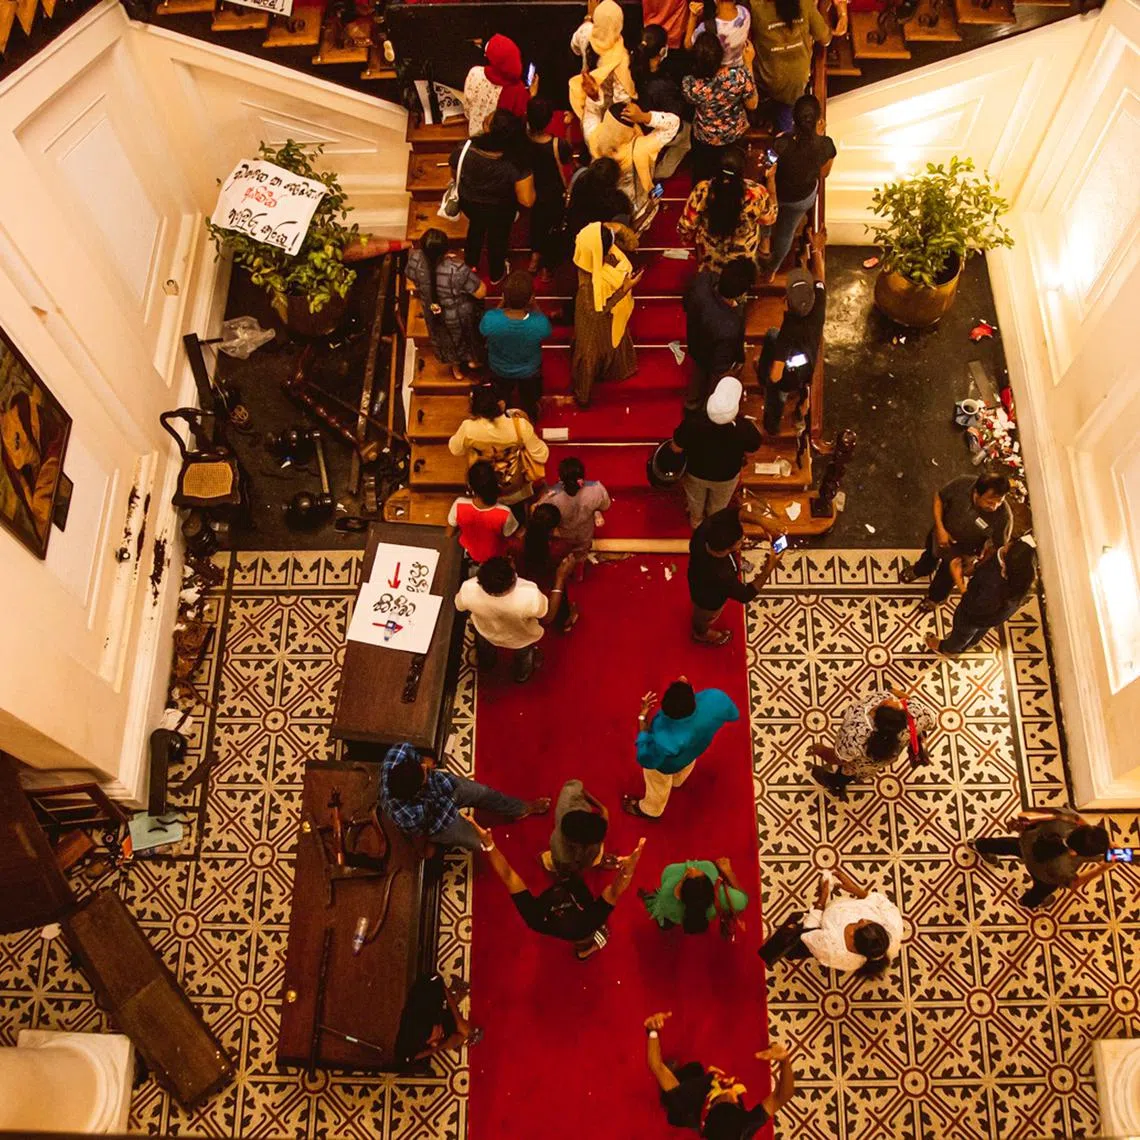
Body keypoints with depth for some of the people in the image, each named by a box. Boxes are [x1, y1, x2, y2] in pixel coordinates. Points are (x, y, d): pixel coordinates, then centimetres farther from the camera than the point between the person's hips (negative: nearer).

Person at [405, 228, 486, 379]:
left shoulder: (415, 259, -29)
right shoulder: (457, 270, -42)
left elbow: (411, 283, -8)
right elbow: (481, 293, -27)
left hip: (434, 314, 4)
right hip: (460, 316, -4)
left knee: (447, 340, 34)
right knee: (468, 334, 32)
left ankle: (456, 369, 59)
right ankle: (473, 360, 60)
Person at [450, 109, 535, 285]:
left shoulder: (465, 149, -30)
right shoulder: (516, 164, -37)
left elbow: (455, 175, -9)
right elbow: (527, 200, -29)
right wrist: (528, 178, -10)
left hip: (469, 203, 2)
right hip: (499, 210, -2)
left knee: (476, 225, 36)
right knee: (497, 237, 30)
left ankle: (470, 263, 61)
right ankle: (496, 274, 58)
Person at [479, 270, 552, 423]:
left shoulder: (490, 319, -40)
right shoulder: (540, 323, -41)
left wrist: (502, 303, -14)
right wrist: (533, 305, -14)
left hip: (500, 371, 0)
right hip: (529, 372, 0)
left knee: (500, 402, 35)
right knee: (528, 403, 35)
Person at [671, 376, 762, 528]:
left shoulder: (692, 423, -43)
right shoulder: (746, 429, -42)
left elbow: (676, 448, -22)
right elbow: (751, 451, -17)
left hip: (695, 471, 0)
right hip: (726, 476, 0)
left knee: (695, 500, 36)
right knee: (718, 505, 37)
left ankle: (696, 521, 65)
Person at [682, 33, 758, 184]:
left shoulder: (689, 84, -34)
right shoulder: (739, 76, -35)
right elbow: (752, 105, -14)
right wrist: (748, 63, -11)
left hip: (705, 140, -1)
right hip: (736, 136, 1)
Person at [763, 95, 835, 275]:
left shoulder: (782, 143, -38)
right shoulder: (826, 145, -28)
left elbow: (770, 173, -20)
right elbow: (823, 174, -8)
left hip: (778, 193, -2)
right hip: (804, 198, 2)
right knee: (786, 233, 29)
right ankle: (772, 269, 52)